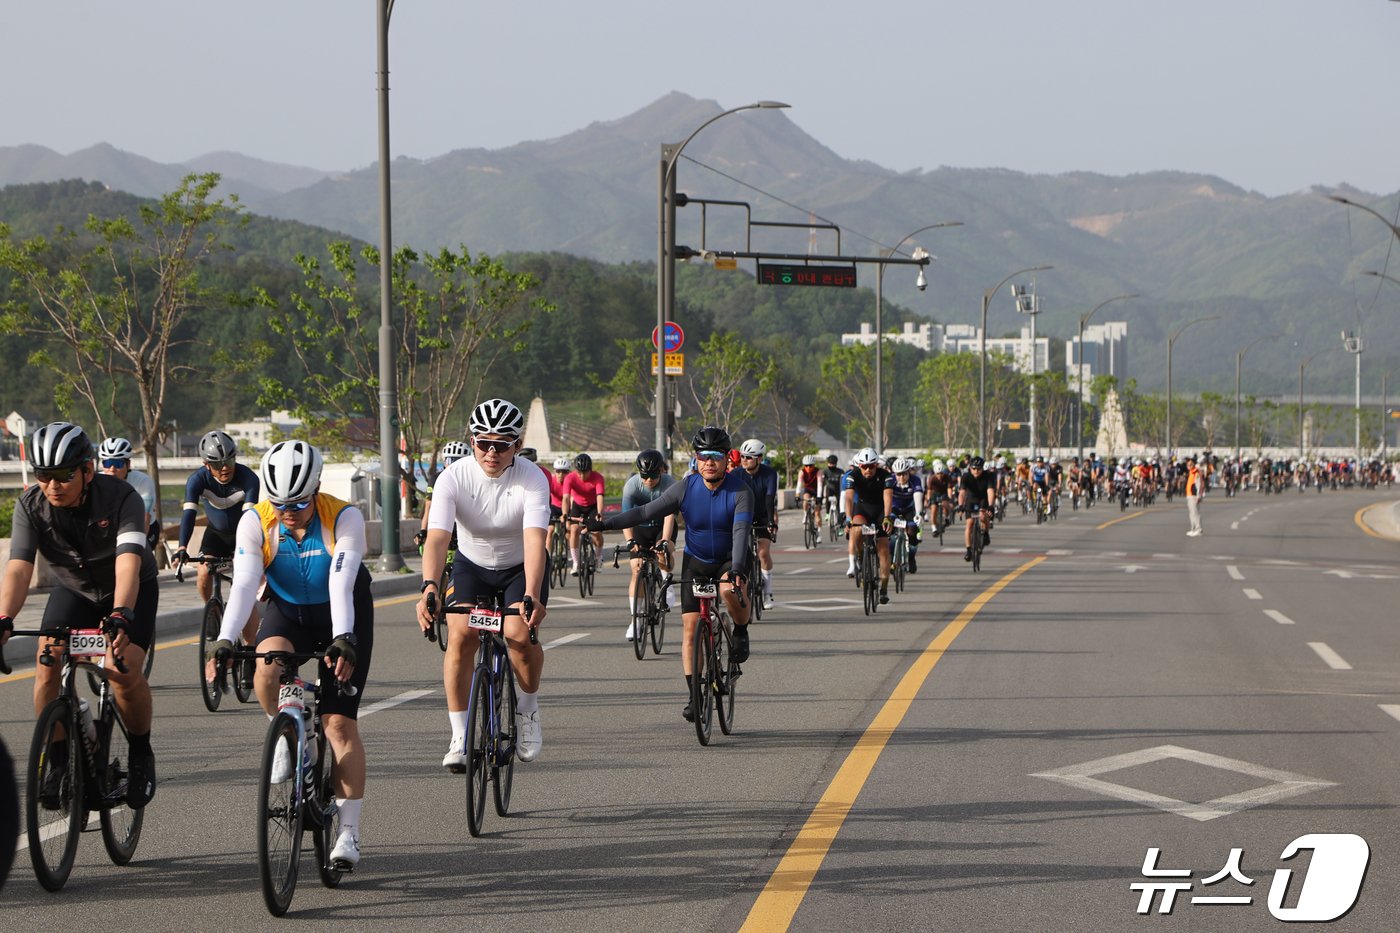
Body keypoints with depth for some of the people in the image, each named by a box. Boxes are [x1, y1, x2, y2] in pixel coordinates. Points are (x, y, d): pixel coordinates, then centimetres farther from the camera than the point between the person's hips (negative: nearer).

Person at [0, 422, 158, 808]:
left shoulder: (120, 497, -32)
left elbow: (128, 563, -44)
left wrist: (120, 616, -62)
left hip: (130, 592, -3)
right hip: (73, 589, 3)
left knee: (125, 670, -24)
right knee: (47, 666, -20)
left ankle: (141, 754, 1)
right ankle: (55, 759, -2)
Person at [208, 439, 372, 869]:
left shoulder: (344, 518, -25)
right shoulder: (255, 522, -19)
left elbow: (341, 586, -34)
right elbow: (244, 585, -27)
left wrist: (343, 641, -48)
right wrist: (224, 642, -41)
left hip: (344, 615, -2)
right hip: (287, 611, 2)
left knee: (340, 724, -10)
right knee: (266, 671, -33)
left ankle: (349, 833, -4)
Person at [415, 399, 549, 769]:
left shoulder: (532, 480, -26)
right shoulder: (453, 478, -23)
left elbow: (535, 539, -38)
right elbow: (436, 537, -34)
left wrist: (530, 596, -52)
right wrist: (429, 588, -51)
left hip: (521, 567, -1)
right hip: (472, 565, 1)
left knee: (520, 634, -24)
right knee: (460, 637, -20)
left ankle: (528, 709, 5)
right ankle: (460, 736, -9)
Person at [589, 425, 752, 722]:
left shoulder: (740, 490, -20)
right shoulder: (686, 488, -12)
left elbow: (741, 530, -32)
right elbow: (647, 512, -11)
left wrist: (737, 569, -46)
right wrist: (605, 524, -19)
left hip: (731, 560, -3)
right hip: (696, 561, 3)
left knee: (729, 589, -36)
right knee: (690, 625, -7)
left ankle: (741, 632, -3)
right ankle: (695, 695, -2)